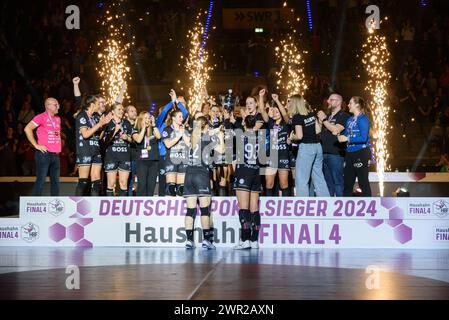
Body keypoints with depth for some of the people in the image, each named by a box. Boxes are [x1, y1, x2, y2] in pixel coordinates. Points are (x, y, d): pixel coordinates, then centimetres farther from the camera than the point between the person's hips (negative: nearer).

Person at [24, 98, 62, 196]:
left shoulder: (58, 119, 15)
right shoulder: (41, 117, -7)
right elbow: (27, 129, -15)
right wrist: (36, 145, -14)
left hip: (56, 154, 7)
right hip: (44, 154, -7)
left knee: (55, 181, 8)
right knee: (41, 180, -7)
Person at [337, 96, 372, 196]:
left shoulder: (363, 119, -9)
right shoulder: (350, 120, 14)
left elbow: (364, 138, -17)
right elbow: (346, 135, 16)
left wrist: (347, 139, -18)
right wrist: (340, 136, -5)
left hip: (361, 153, -8)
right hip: (350, 153, 8)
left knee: (363, 182, -4)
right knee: (347, 182, 11)